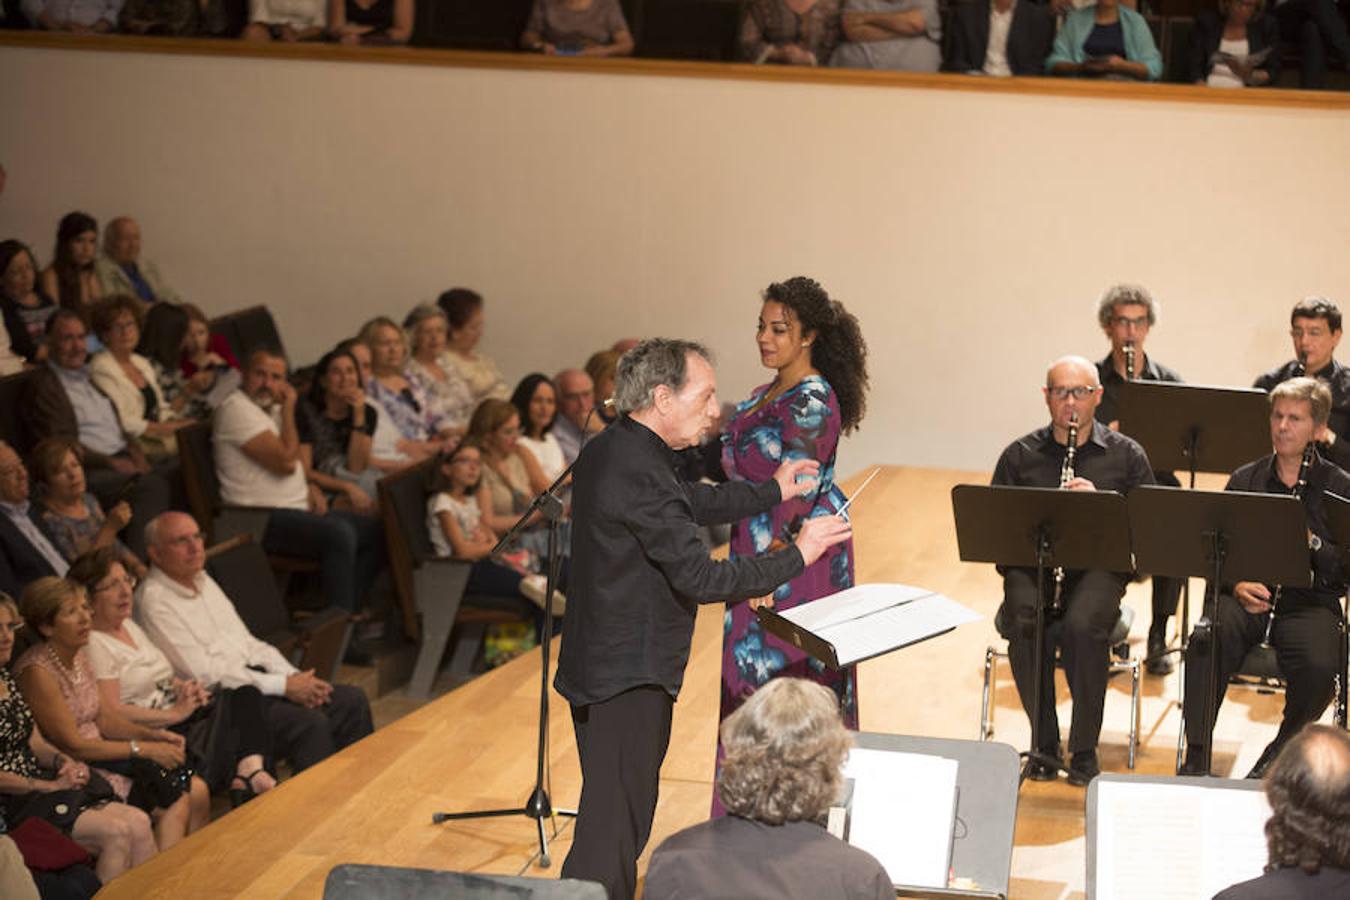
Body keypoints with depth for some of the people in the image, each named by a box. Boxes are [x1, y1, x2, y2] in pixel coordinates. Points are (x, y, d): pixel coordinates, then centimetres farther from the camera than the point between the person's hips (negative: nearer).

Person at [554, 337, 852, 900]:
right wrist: (796, 556, -16)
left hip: (599, 664, 10)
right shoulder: (640, 474, -24)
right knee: (614, 831, -5)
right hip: (628, 679, -10)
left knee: (611, 817, 19)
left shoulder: (609, 451, 8)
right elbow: (701, 578, -24)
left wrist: (772, 493, 25)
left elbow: (689, 502, 24)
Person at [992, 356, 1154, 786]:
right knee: (1024, 623, -32)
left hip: (1098, 563, -1)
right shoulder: (1020, 455, 14)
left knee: (1082, 624, -34)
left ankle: (1084, 751, -17)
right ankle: (1044, 743, -15)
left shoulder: (1126, 455, 11)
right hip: (1031, 564, 1)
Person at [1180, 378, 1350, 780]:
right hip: (1248, 594, 2)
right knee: (1205, 639, -31)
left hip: (1309, 601, -2)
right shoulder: (1244, 481, 14)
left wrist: (1313, 543, -18)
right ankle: (1196, 754, -26)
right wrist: (1237, 584, -10)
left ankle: (1281, 749, -6)